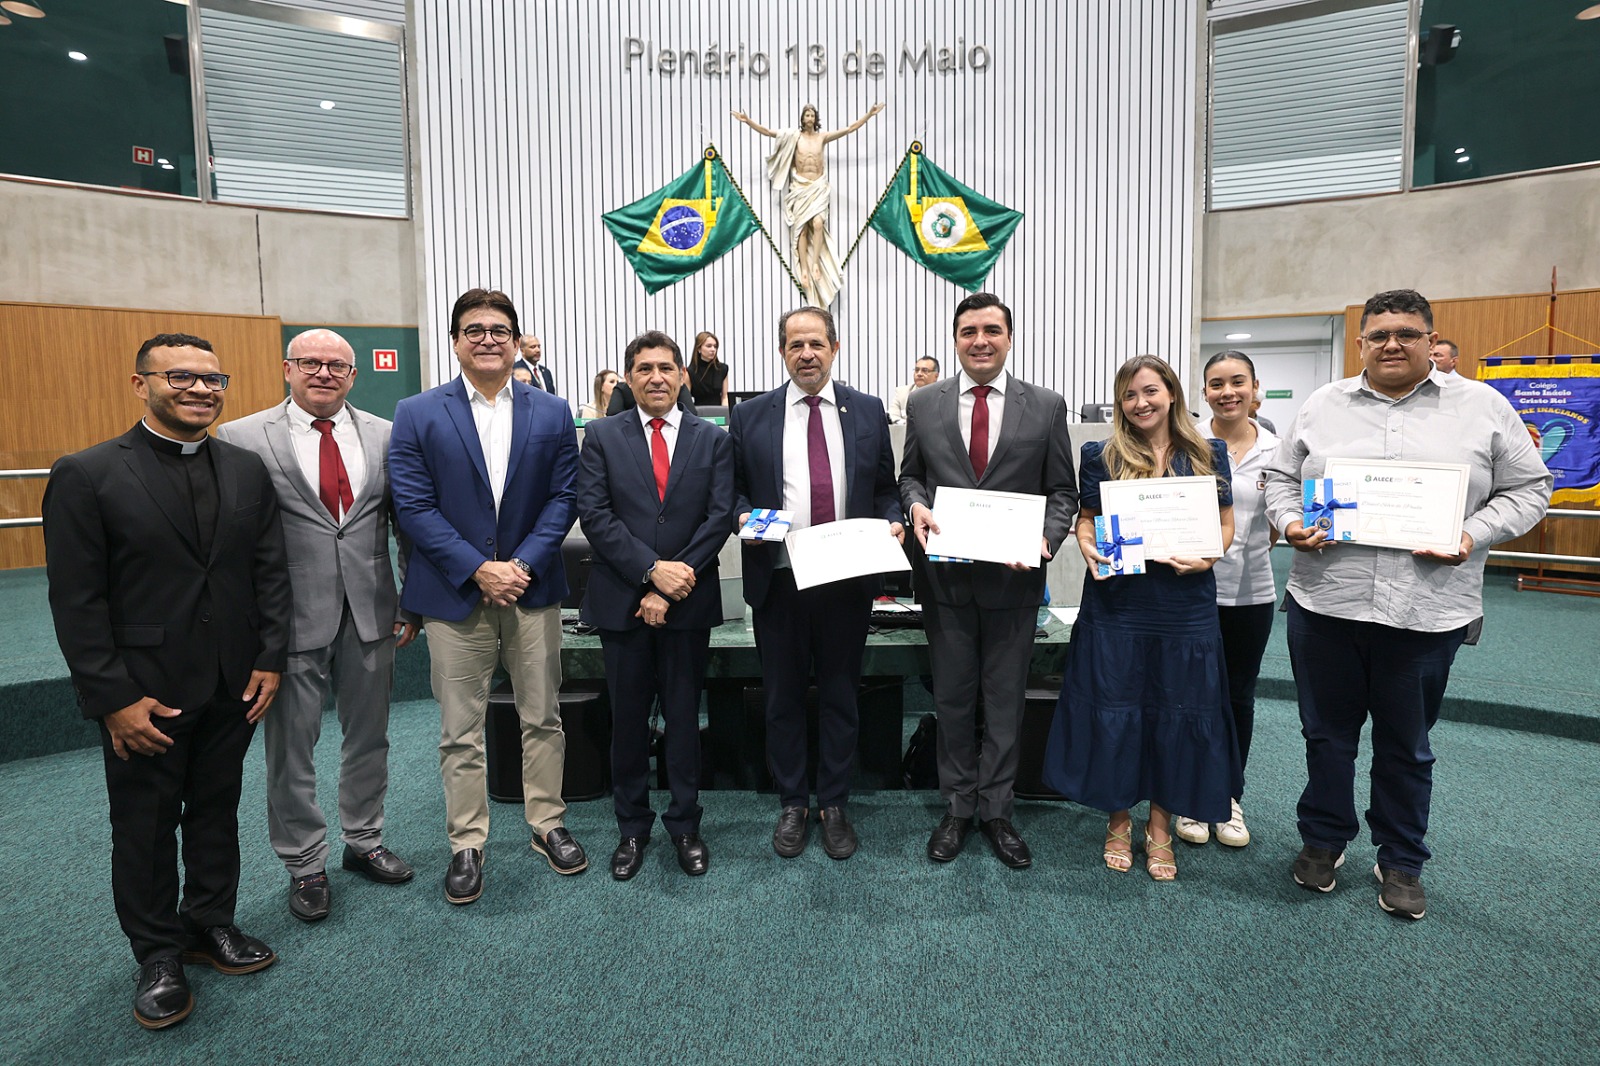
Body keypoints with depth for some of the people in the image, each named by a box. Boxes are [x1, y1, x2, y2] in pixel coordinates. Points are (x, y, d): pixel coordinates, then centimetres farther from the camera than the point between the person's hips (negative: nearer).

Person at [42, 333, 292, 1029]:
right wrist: (113, 698, -13)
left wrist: (270, 659, -1)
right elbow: (76, 600, -10)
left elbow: (270, 572, 5)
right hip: (143, 692, -3)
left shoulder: (247, 470, 3)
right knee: (145, 827, 12)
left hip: (233, 686, 4)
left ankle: (210, 924, 36)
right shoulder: (86, 475, -9)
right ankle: (158, 954, 30)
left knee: (217, 810, 17)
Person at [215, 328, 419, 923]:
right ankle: (305, 866, 28)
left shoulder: (385, 437, 4)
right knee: (291, 749, 9)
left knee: (369, 736, 16)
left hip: (371, 615, 3)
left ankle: (364, 842, 36)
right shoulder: (242, 439, -4)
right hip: (293, 620, -2)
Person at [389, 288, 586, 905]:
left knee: (542, 717, 12)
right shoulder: (417, 415, 0)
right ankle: (466, 846, 23)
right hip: (455, 594, -1)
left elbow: (562, 497, 0)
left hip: (532, 586, 2)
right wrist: (479, 569, -15)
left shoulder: (552, 413, 5)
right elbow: (414, 506, -6)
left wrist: (522, 564, -12)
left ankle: (547, 825, 29)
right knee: (460, 730, 8)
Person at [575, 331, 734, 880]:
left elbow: (719, 517, -4)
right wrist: (652, 569, -16)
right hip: (621, 602, 0)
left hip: (688, 601, 0)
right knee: (628, 717, 11)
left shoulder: (713, 440, 4)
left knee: (684, 715, 10)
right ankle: (632, 827, 27)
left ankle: (684, 825, 26)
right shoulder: (602, 437, 3)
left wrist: (671, 583, -12)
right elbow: (594, 514, -6)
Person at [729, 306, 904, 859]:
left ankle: (834, 806, 29)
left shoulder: (868, 411, 6)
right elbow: (734, 489, 8)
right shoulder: (750, 416, 4)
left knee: (840, 696, 12)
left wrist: (893, 522, -9)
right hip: (778, 580, 0)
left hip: (848, 580, 1)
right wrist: (743, 516, -13)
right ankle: (792, 804, 30)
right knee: (783, 698, 11)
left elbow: (885, 488, 10)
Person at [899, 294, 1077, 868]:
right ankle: (957, 806, 28)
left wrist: (1046, 538, -15)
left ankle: (996, 810, 27)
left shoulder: (1046, 406, 1)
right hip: (946, 574, 1)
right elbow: (909, 474, 10)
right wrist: (916, 505, -12)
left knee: (1006, 698, 11)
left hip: (1013, 576, 0)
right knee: (953, 697, 12)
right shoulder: (923, 404, 4)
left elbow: (1062, 490, 3)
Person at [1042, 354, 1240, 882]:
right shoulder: (1101, 457, 3)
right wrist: (1090, 551, -13)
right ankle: (1118, 822, 25)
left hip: (1185, 608, 1)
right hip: (1116, 605, -1)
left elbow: (1225, 523, 9)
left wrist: (1208, 558, -10)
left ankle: (1160, 828, 26)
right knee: (1113, 714, 5)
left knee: (1177, 716, 8)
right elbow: (1085, 519, 8)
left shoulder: (1207, 455, 6)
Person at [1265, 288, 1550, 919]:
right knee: (1326, 735, 14)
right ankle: (1324, 841, 33)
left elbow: (1527, 488, 5)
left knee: (1406, 747, 13)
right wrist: (1290, 522, -6)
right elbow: (1280, 476, 12)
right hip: (1324, 603, 1)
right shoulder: (1322, 406, 8)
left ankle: (1401, 862, 32)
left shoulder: (1481, 406, 4)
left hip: (1427, 612, -1)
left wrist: (1474, 535, -11)